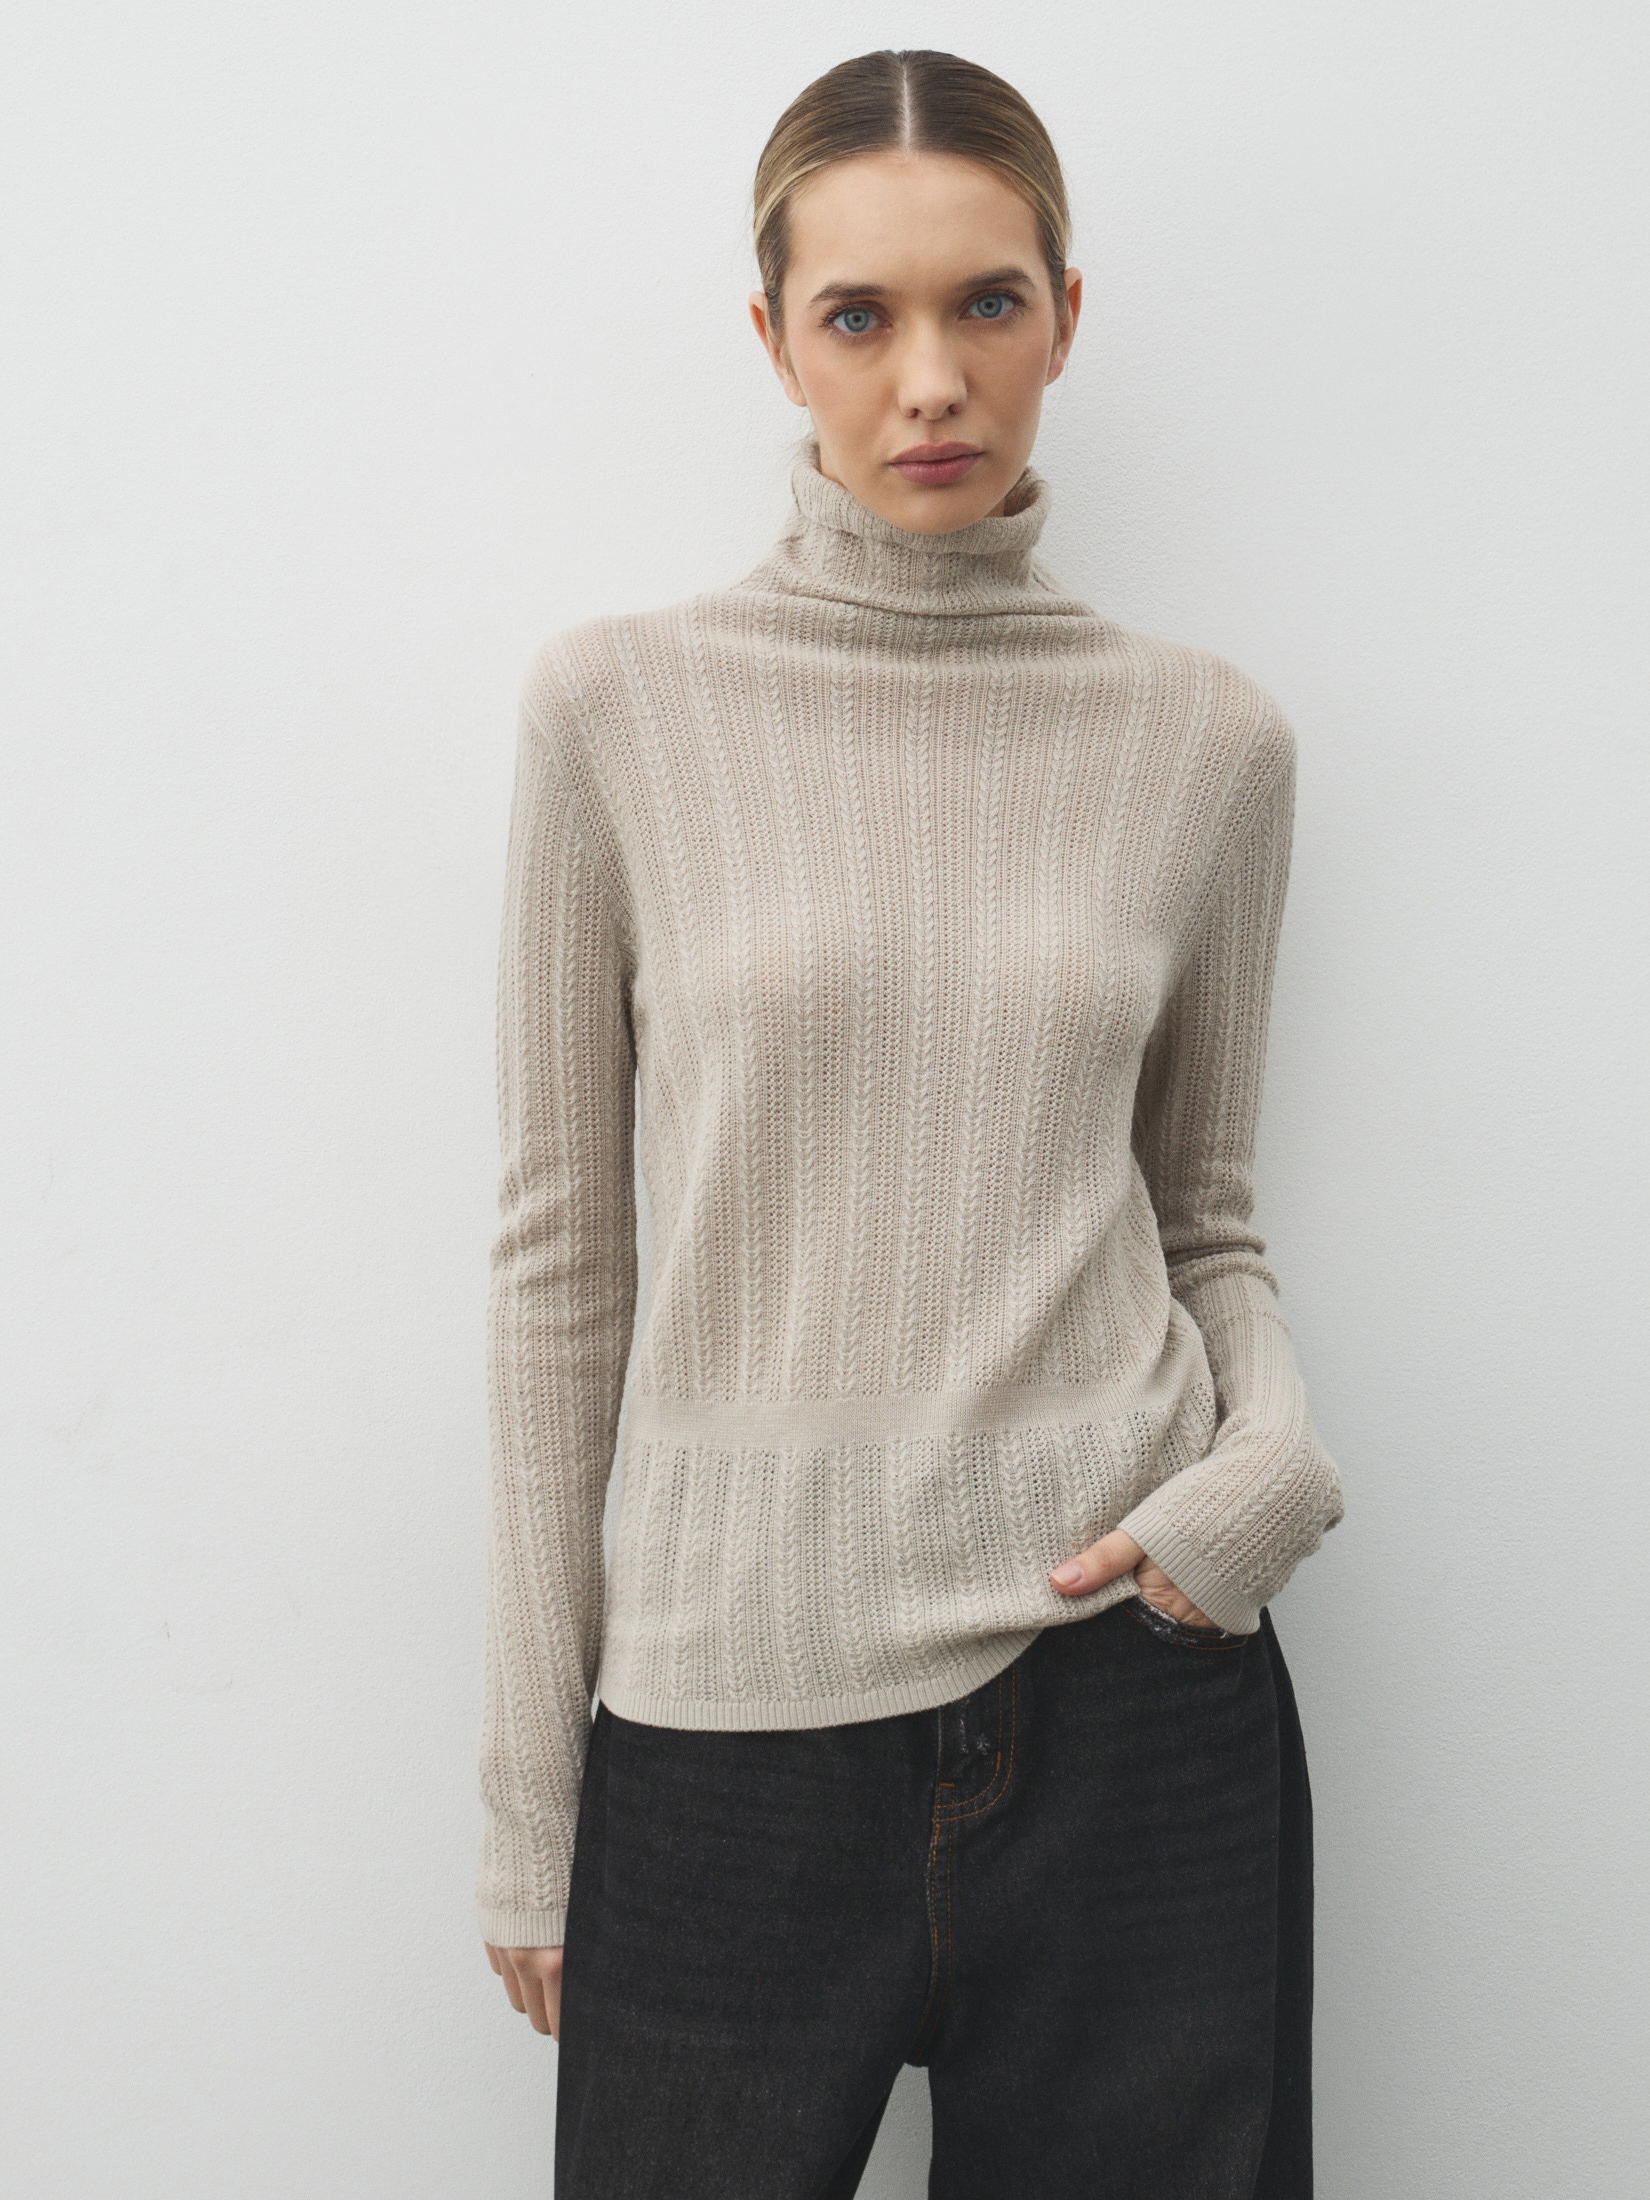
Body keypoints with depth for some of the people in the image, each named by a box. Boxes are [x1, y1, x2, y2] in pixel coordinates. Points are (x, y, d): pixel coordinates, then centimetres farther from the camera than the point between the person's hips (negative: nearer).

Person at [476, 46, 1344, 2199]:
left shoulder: (1205, 737, 2)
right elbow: (562, 1257, 0)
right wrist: (529, 1801, 2)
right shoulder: (624, 705, -2)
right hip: (733, 1713, -1)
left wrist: (1274, 1457, -10)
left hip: (1136, 1695, 1)